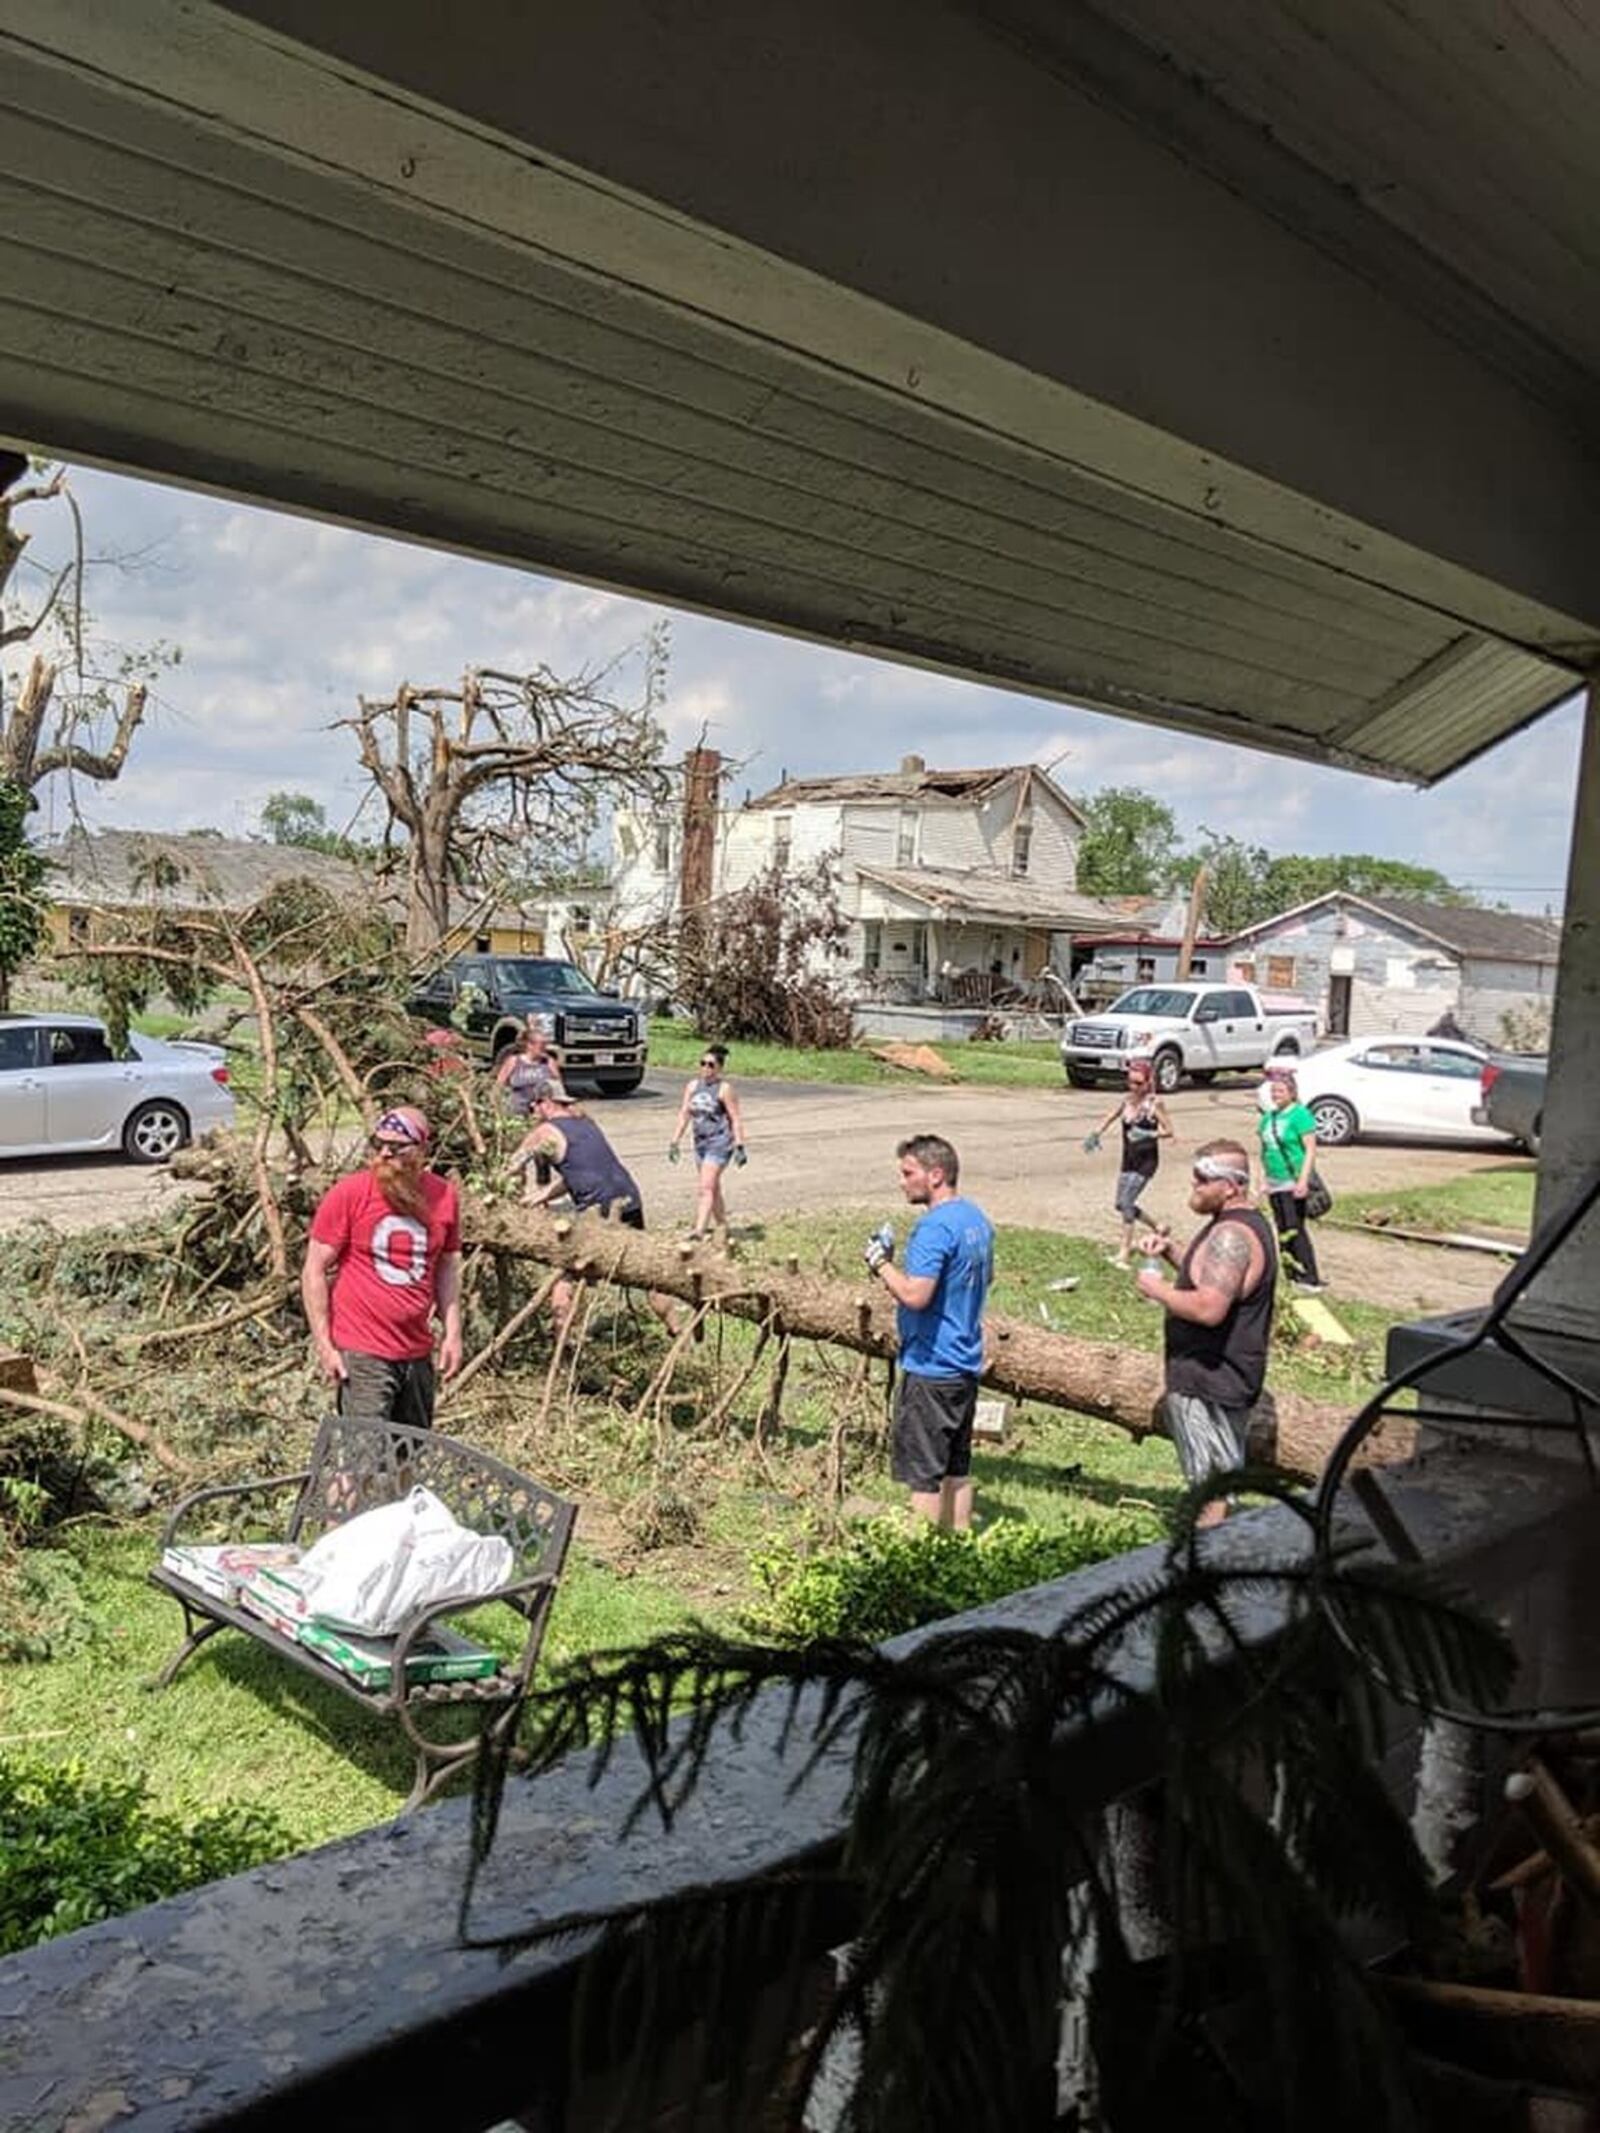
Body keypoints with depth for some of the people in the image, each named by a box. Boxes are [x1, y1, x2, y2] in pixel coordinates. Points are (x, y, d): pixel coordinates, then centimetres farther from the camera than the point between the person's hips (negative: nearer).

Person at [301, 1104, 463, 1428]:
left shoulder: (443, 1196, 3)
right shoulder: (348, 1194, -9)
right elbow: (314, 1272, -6)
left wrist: (453, 1333, 7)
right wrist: (323, 1345, -9)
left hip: (418, 1353, 5)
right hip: (362, 1353, -5)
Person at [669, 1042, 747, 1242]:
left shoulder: (724, 1088, -10)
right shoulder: (692, 1086, 8)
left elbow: (736, 1118, -10)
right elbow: (684, 1115, 11)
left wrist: (739, 1146, -14)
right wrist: (674, 1141, 8)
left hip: (720, 1143, -7)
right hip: (701, 1142, 7)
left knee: (706, 1186, -15)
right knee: (712, 1187, 16)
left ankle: (699, 1230, -19)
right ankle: (722, 1227, 28)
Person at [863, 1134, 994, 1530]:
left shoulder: (935, 1227, -21)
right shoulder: (977, 1219, 9)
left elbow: (915, 1295, -30)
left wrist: (881, 1263, -15)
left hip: (929, 1367, -9)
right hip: (965, 1364, 9)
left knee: (923, 1473, 0)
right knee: (957, 1466, 17)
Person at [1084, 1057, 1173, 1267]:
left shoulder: (1154, 1103, -11)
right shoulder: (1125, 1100, 2)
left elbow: (1169, 1131, -11)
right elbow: (1108, 1118, -4)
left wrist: (1149, 1134, -28)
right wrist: (1094, 1135, -21)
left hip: (1147, 1161, -7)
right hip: (1128, 1160, 7)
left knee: (1126, 1202, -15)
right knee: (1122, 1205, 12)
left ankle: (1124, 1251, -10)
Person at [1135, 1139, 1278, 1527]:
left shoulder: (1231, 1235, -23)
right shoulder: (1246, 1222, 11)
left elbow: (1209, 1308, -32)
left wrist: (1158, 1290, -17)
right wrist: (1170, 1253, 9)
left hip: (1211, 1380, -11)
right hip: (1219, 1374, 11)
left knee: (1210, 1480, -2)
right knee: (1214, 1475, 19)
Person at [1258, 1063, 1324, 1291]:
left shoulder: (1300, 1114, -10)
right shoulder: (1268, 1117, 12)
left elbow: (1310, 1149, -14)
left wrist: (1303, 1180, -21)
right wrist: (1266, 1180, 17)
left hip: (1293, 1183, -8)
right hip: (1275, 1184, 8)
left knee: (1295, 1230, -9)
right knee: (1283, 1230, 11)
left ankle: (1310, 1279, -6)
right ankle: (1294, 1276, 21)